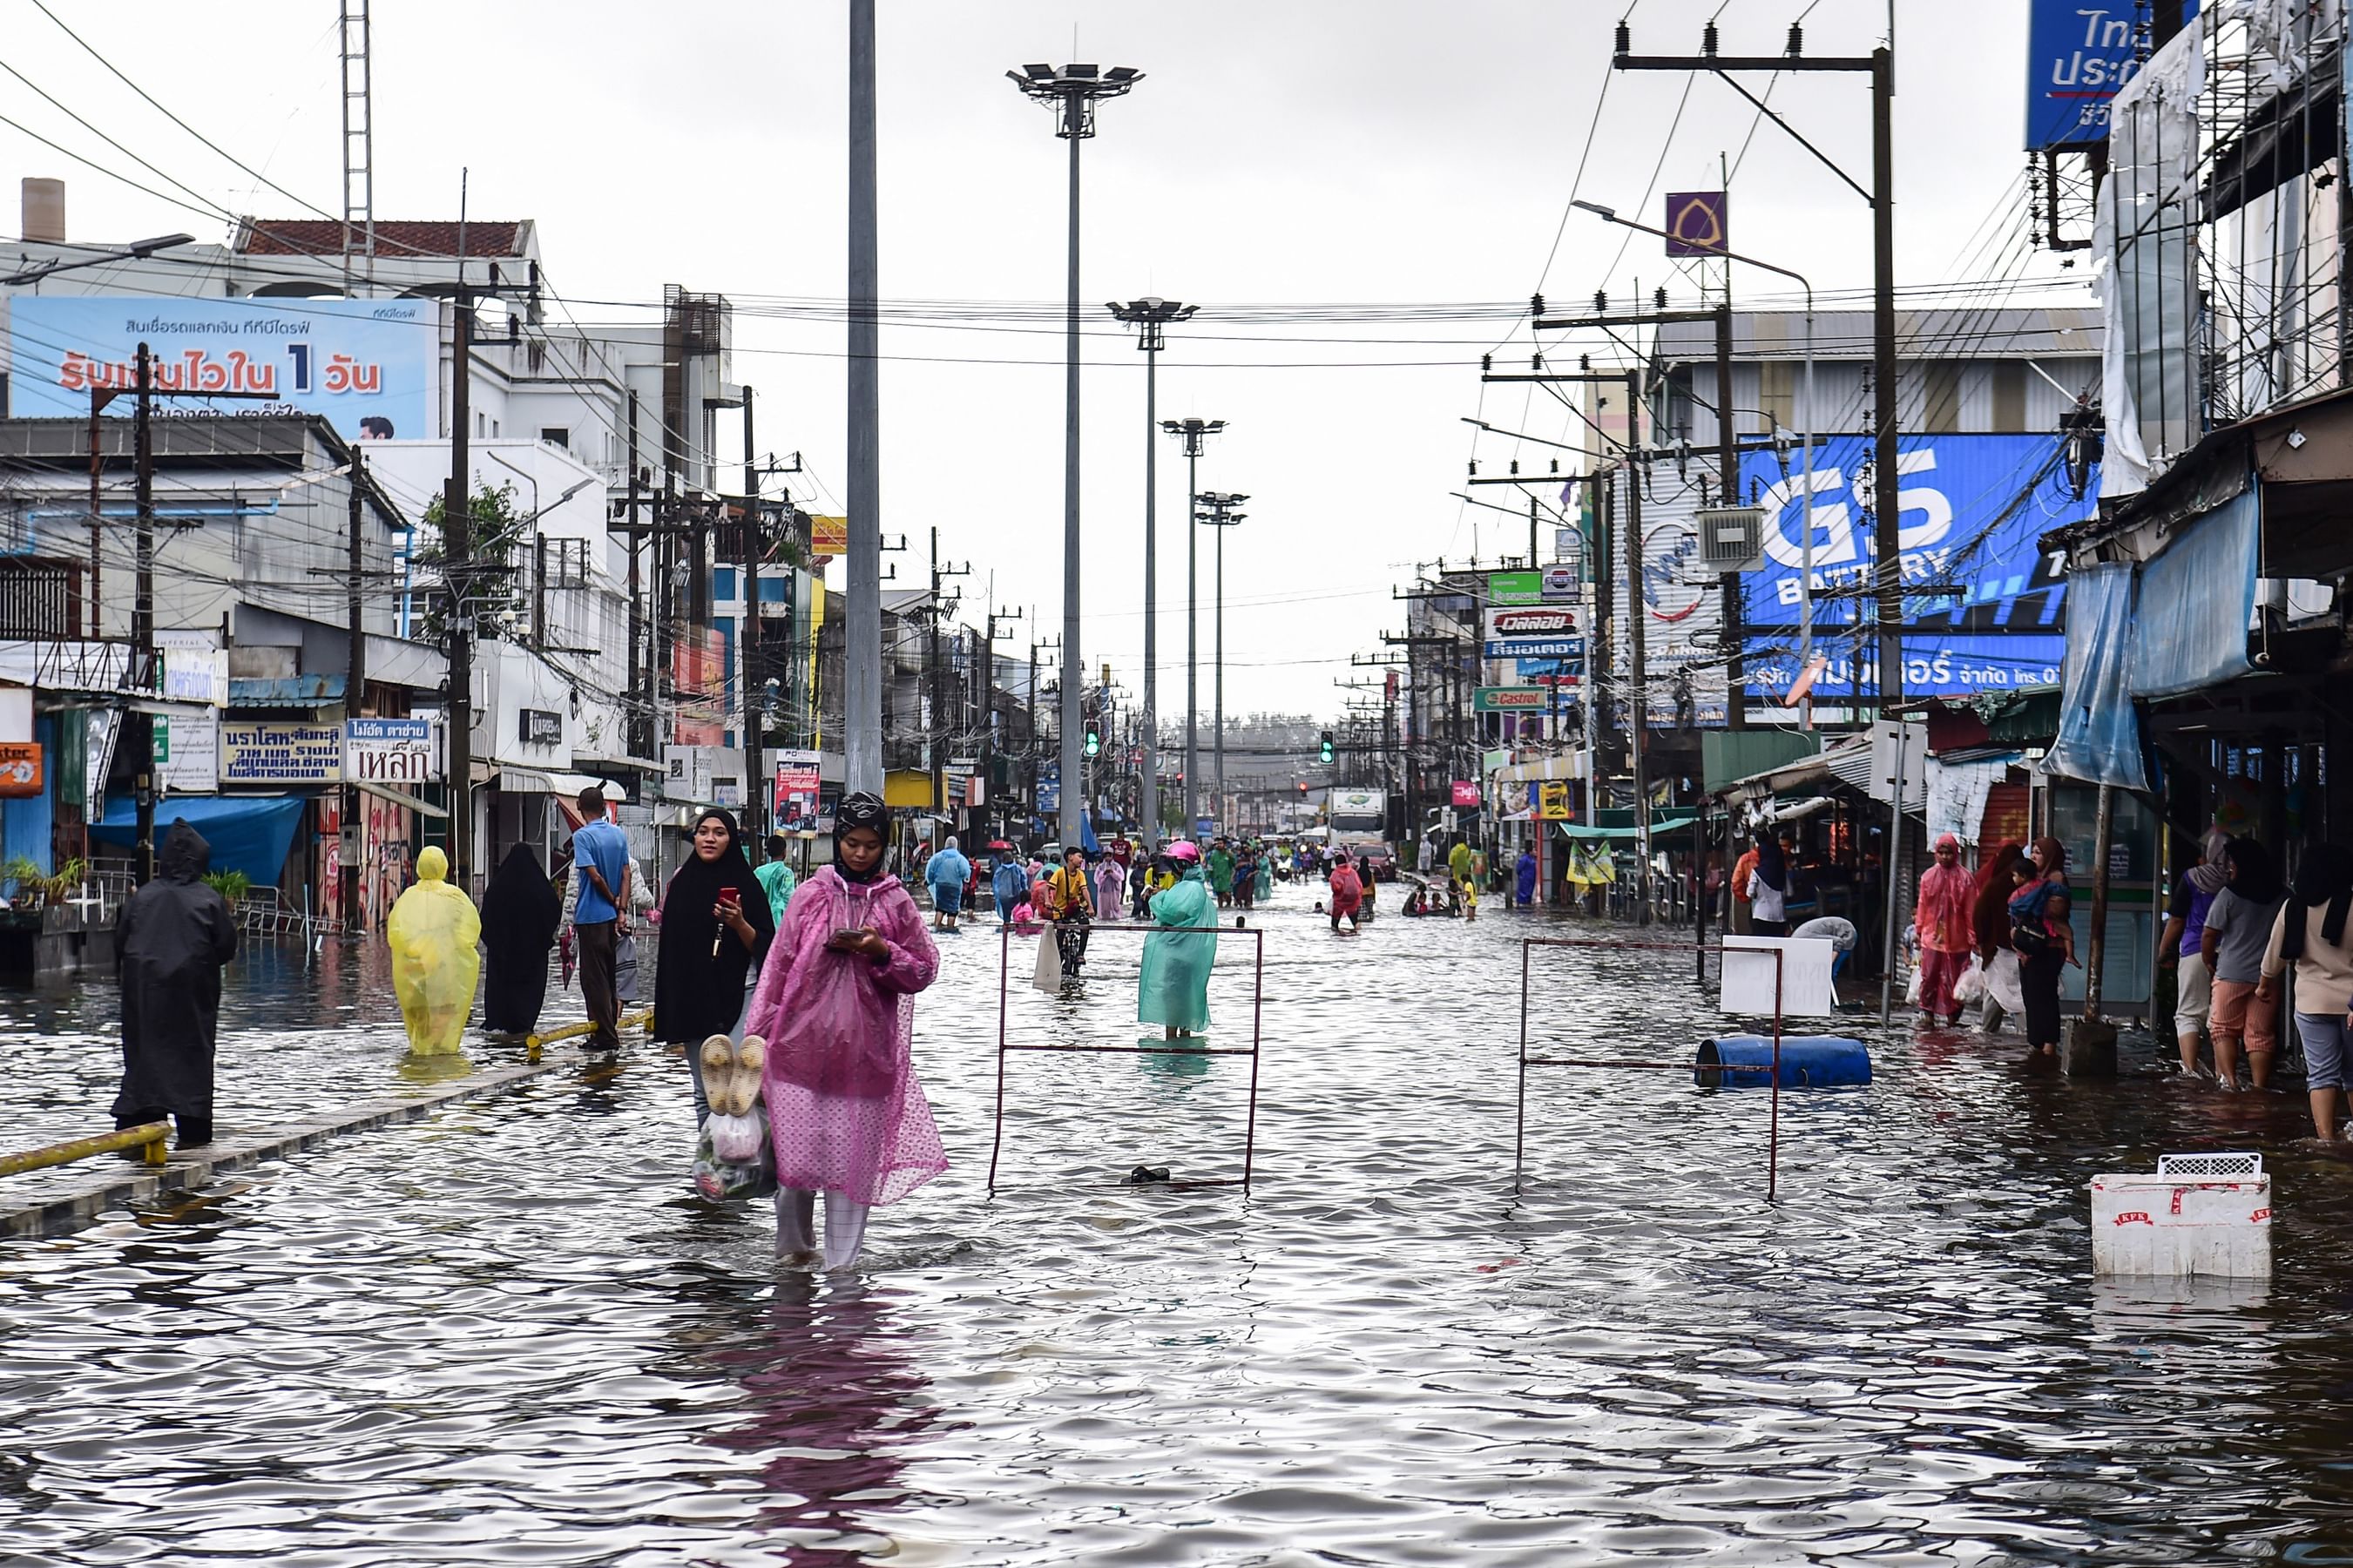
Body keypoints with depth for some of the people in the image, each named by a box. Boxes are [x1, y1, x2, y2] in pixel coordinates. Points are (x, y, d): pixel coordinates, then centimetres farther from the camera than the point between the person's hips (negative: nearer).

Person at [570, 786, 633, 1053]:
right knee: (609, 976, 15)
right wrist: (621, 909, -2)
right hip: (613, 917, 6)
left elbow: (595, 876, -17)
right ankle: (610, 1031, 19)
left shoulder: (582, 836, -12)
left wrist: (612, 901, -3)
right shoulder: (619, 834, 7)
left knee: (593, 978, -2)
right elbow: (626, 874, 2)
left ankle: (605, 1036, -4)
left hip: (591, 917, -6)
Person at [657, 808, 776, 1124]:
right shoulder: (681, 883, 9)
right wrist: (667, 1009, 14)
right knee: (704, 1093, 8)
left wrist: (739, 924, -21)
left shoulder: (745, 884, -1)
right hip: (693, 999, 4)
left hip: (737, 996, -4)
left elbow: (763, 947, -1)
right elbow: (669, 942, 16)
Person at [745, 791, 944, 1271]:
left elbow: (924, 970, 8)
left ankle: (841, 1260, 10)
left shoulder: (895, 902, 5)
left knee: (855, 1157, 1)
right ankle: (793, 1244, 20)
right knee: (797, 1154, -3)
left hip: (866, 1051, 0)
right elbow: (779, 965, 5)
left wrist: (882, 952, -10)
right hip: (802, 1045, 0)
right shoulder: (811, 895, 4)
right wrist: (758, 1034, 3)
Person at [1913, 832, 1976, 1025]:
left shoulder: (1965, 878, -3)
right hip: (1932, 936, 1)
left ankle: (1953, 1017, 12)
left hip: (1956, 937, -1)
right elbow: (1922, 906, 9)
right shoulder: (1929, 876, 4)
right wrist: (1918, 931, 11)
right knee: (1929, 976, -3)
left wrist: (1972, 937, -3)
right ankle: (1927, 1014, 3)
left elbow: (1970, 910, -2)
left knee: (1954, 978, 3)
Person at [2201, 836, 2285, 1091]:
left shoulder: (2229, 895, -8)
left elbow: (2209, 935, -4)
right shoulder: (2282, 898, 5)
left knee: (2224, 1029, 9)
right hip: (2268, 976, 3)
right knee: (2261, 1034, 6)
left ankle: (2228, 1079, -5)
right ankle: (2259, 1087, 2)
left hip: (2232, 974, -3)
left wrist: (2209, 962, 12)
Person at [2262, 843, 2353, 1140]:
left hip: (2313, 1003, 1)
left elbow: (2276, 954, 10)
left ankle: (2326, 1136, -10)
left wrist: (2267, 984, 27)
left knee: (2322, 1074, 2)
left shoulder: (2293, 908, -1)